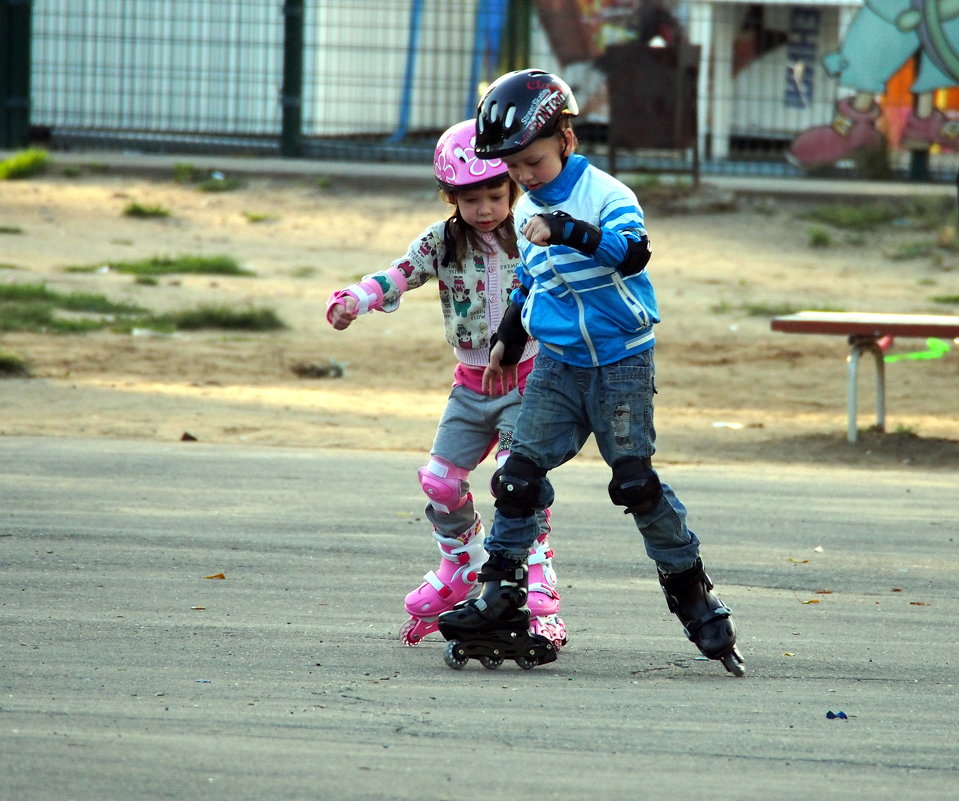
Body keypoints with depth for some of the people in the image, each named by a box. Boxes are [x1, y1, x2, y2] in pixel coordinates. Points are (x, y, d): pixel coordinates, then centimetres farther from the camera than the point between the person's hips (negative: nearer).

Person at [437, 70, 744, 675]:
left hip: (621, 361, -6)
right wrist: (509, 343, 33)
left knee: (635, 479, -11)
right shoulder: (528, 212, 9)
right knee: (520, 474, -4)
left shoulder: (605, 195, -13)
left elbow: (634, 252, -32)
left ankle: (693, 591, 2)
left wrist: (569, 230, -41)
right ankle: (500, 596, 1)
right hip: (557, 366, 6)